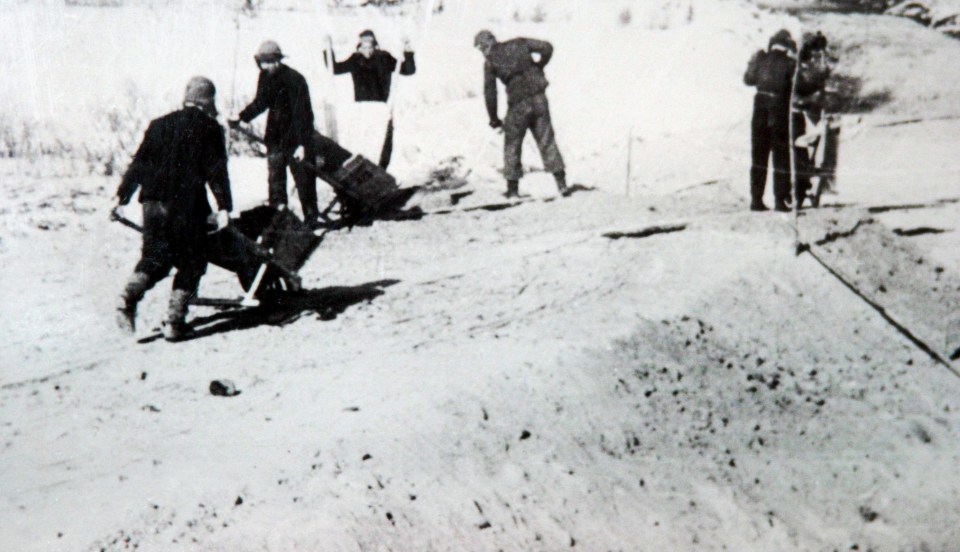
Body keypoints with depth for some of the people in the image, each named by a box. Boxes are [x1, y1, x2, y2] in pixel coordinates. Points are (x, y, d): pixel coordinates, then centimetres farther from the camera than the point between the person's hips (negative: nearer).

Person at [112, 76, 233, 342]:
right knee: (191, 263, 8)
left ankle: (130, 295, -13)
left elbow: (139, 163, 13)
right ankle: (174, 321, 0)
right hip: (188, 206, -4)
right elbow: (216, 171, -6)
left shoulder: (159, 124, 14)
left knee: (154, 258, 14)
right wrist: (224, 207, -8)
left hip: (154, 202, 4)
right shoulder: (210, 128, 2)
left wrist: (122, 197, 16)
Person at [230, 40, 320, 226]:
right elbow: (260, 102, 17)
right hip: (275, 136, 6)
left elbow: (301, 113, -20)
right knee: (275, 178, 4)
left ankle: (311, 218, 8)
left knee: (304, 179, -1)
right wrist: (241, 118, 4)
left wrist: (302, 143, -24)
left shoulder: (294, 79, -17)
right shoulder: (266, 77, 3)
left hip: (296, 137, -6)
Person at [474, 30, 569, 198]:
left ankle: (513, 188, 10)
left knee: (512, 146, 11)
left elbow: (489, 91, -1)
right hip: (539, 99, 3)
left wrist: (493, 118, 8)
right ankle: (561, 183, 3)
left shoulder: (490, 61, 1)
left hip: (518, 105, -3)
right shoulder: (519, 44, 9)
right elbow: (547, 48, 3)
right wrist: (539, 67, 18)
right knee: (547, 141, 8)